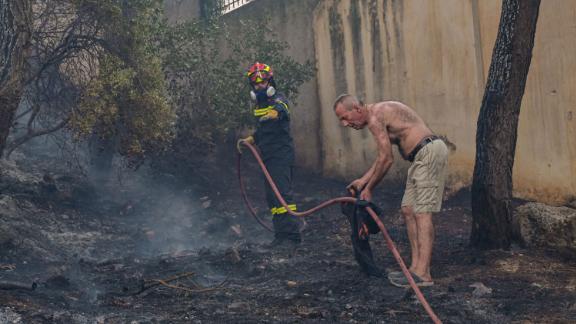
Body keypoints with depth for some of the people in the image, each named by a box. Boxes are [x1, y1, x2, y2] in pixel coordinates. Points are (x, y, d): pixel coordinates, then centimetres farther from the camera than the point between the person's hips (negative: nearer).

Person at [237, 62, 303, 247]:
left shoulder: (277, 100, -11)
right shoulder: (259, 105, 16)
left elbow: (283, 110, -37)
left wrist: (276, 113, -59)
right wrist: (252, 139, 15)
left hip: (281, 155, -9)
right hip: (268, 157, 9)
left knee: (281, 194, -17)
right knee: (271, 197, 11)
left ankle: (292, 235, -16)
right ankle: (281, 235, 19)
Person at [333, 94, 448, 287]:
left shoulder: (375, 118, -14)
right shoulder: (379, 113, 18)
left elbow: (386, 159, -14)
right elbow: (384, 157, 25)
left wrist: (368, 189, -3)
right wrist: (363, 180, 25)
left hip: (429, 152, -10)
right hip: (422, 156, 10)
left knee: (422, 212, -13)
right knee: (408, 210, 10)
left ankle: (423, 274, -15)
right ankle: (416, 267, 10)